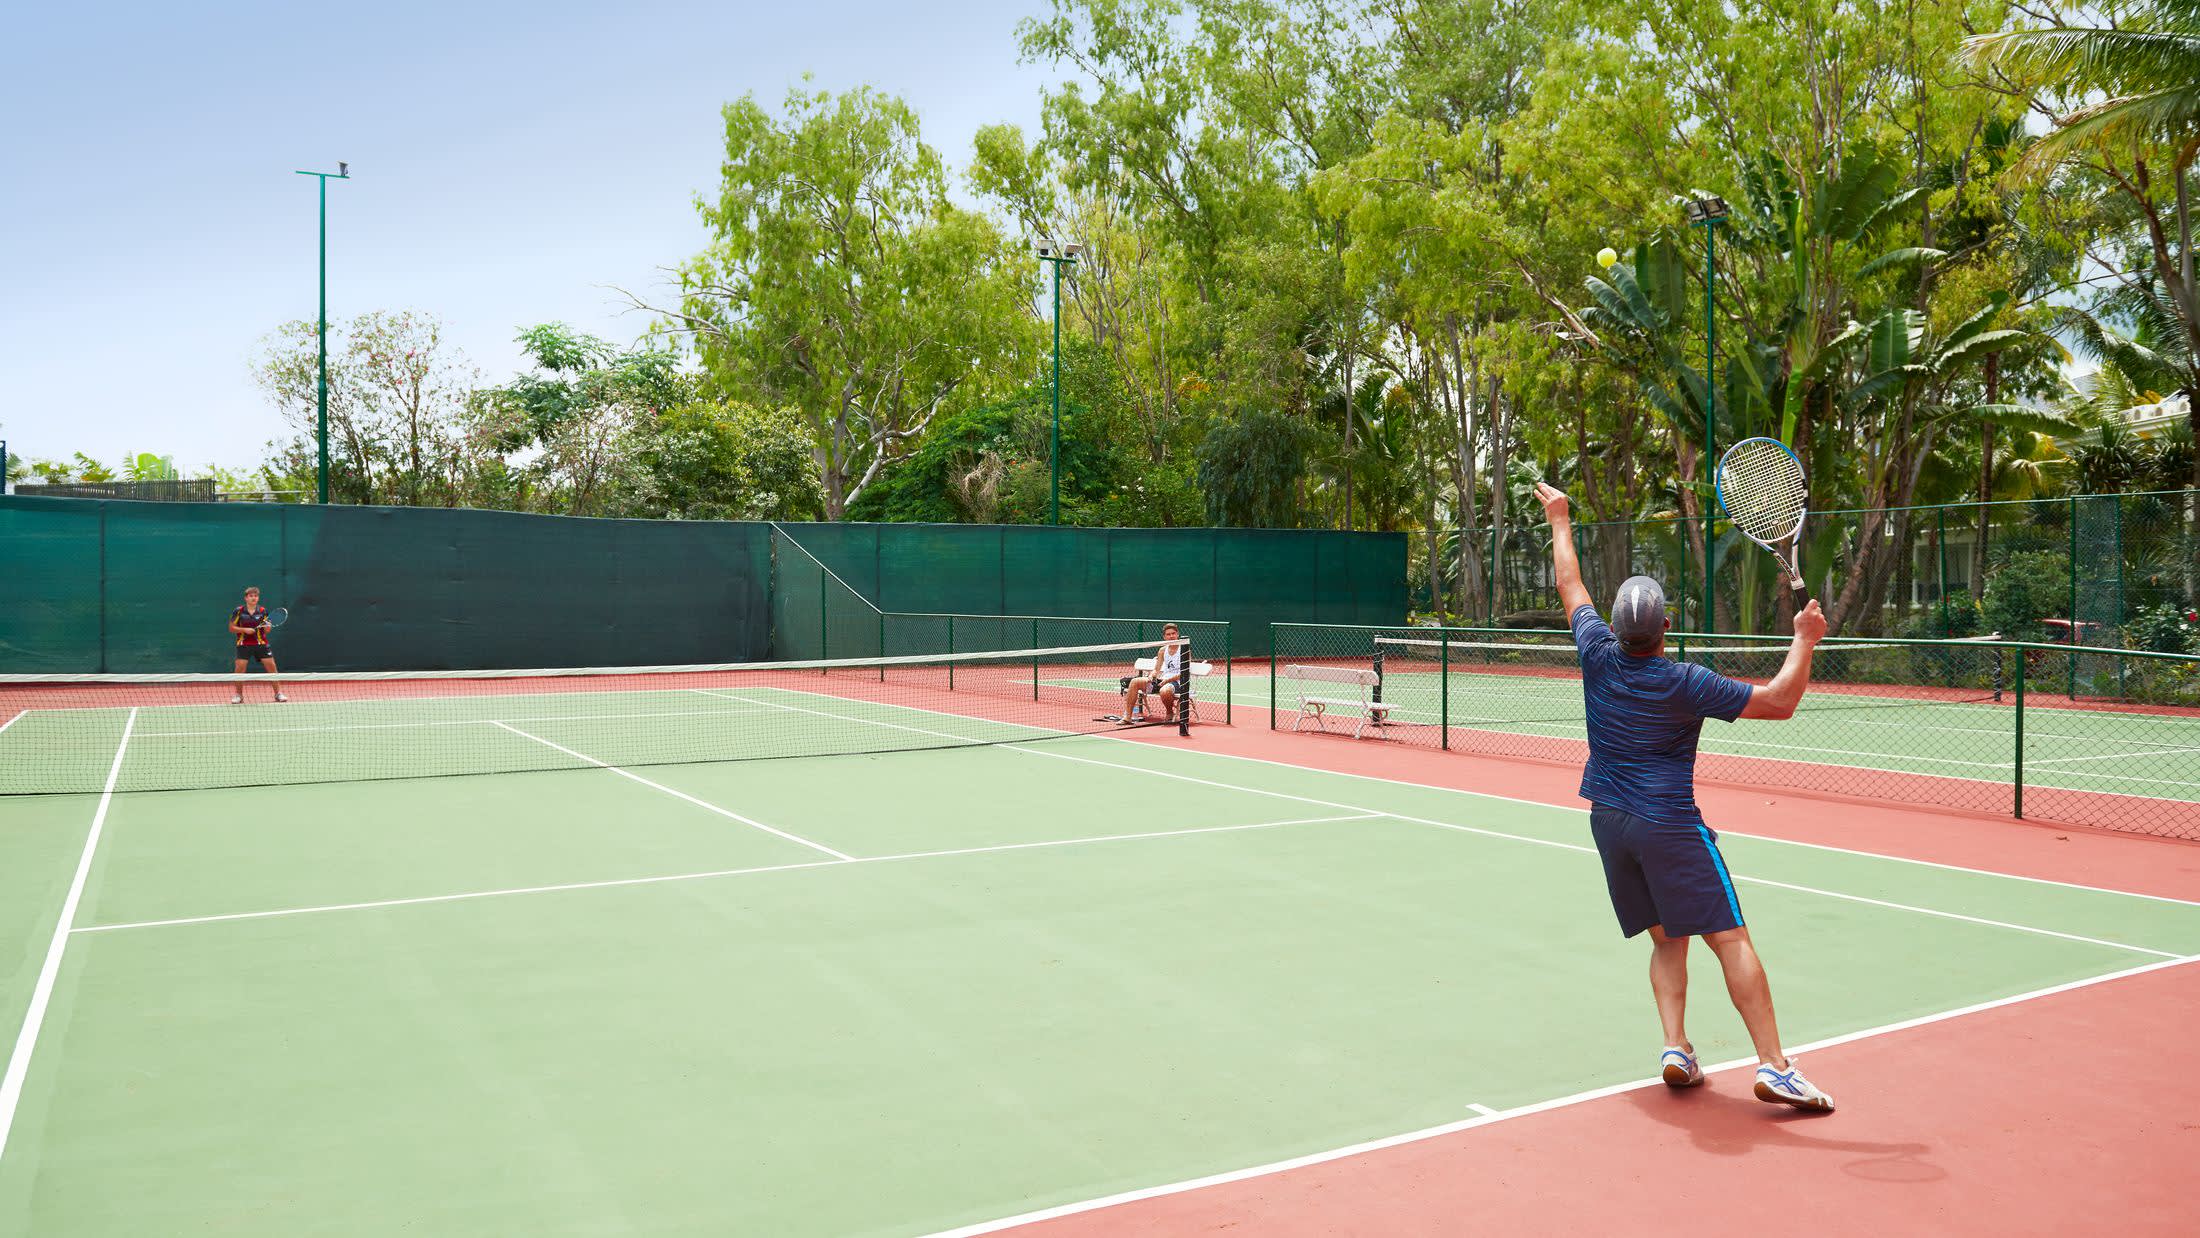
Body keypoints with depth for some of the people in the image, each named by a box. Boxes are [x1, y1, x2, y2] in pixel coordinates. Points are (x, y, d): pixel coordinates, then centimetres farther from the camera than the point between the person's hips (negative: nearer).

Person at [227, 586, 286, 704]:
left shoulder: (263, 611, 2)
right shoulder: (239, 611, -2)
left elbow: (266, 630, 7)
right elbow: (231, 628, 1)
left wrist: (267, 628, -17)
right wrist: (244, 629, -15)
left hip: (261, 644, 1)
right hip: (244, 644, -1)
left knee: (271, 666, -5)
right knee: (240, 668, -8)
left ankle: (278, 694, 4)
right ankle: (238, 695, 10)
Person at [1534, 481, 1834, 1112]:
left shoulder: (1599, 657, -2)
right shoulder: (1685, 683, -14)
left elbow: (1571, 587, 14)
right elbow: (1779, 701, -10)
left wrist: (1559, 522, 25)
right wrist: (1805, 640, 1)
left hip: (1609, 822, 6)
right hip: (1669, 825, -6)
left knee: (1668, 940, 15)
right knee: (1731, 939, -5)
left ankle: (1675, 1048, 2)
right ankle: (1774, 1066, -10)